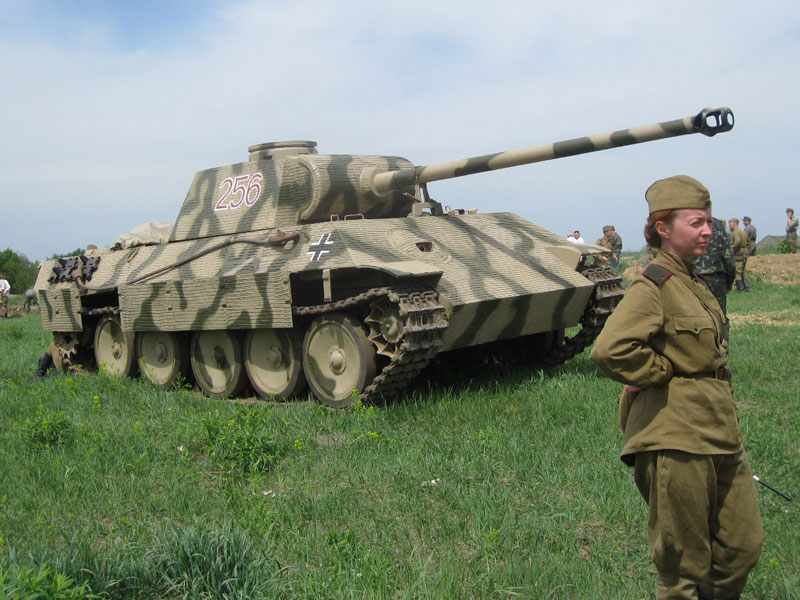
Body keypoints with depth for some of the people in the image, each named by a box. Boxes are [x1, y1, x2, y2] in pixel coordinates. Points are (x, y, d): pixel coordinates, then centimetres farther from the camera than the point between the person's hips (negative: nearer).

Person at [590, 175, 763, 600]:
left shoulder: (693, 282, 12)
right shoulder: (654, 284, -16)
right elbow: (609, 350, -30)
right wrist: (666, 372, -17)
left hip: (719, 434, 9)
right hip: (677, 438, -9)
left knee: (744, 544, 17)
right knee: (685, 564, 5)